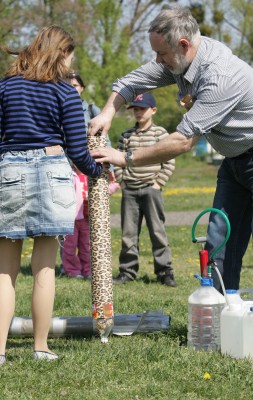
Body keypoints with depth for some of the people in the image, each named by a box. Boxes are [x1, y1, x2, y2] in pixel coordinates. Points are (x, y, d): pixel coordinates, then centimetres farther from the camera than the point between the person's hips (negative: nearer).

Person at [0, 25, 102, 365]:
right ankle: (41, 348, 6)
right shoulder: (65, 92, -1)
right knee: (44, 267, 3)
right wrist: (99, 171, 15)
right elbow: (77, 151, -3)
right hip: (49, 170, -2)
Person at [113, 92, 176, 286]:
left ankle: (165, 272, 2)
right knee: (128, 233, 6)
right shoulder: (126, 135, 10)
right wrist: (122, 181, 3)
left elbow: (169, 163, -2)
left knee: (157, 231, -3)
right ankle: (127, 271, 12)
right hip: (129, 191, 3)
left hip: (151, 190, -3)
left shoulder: (160, 133, 0)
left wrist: (158, 183, -7)